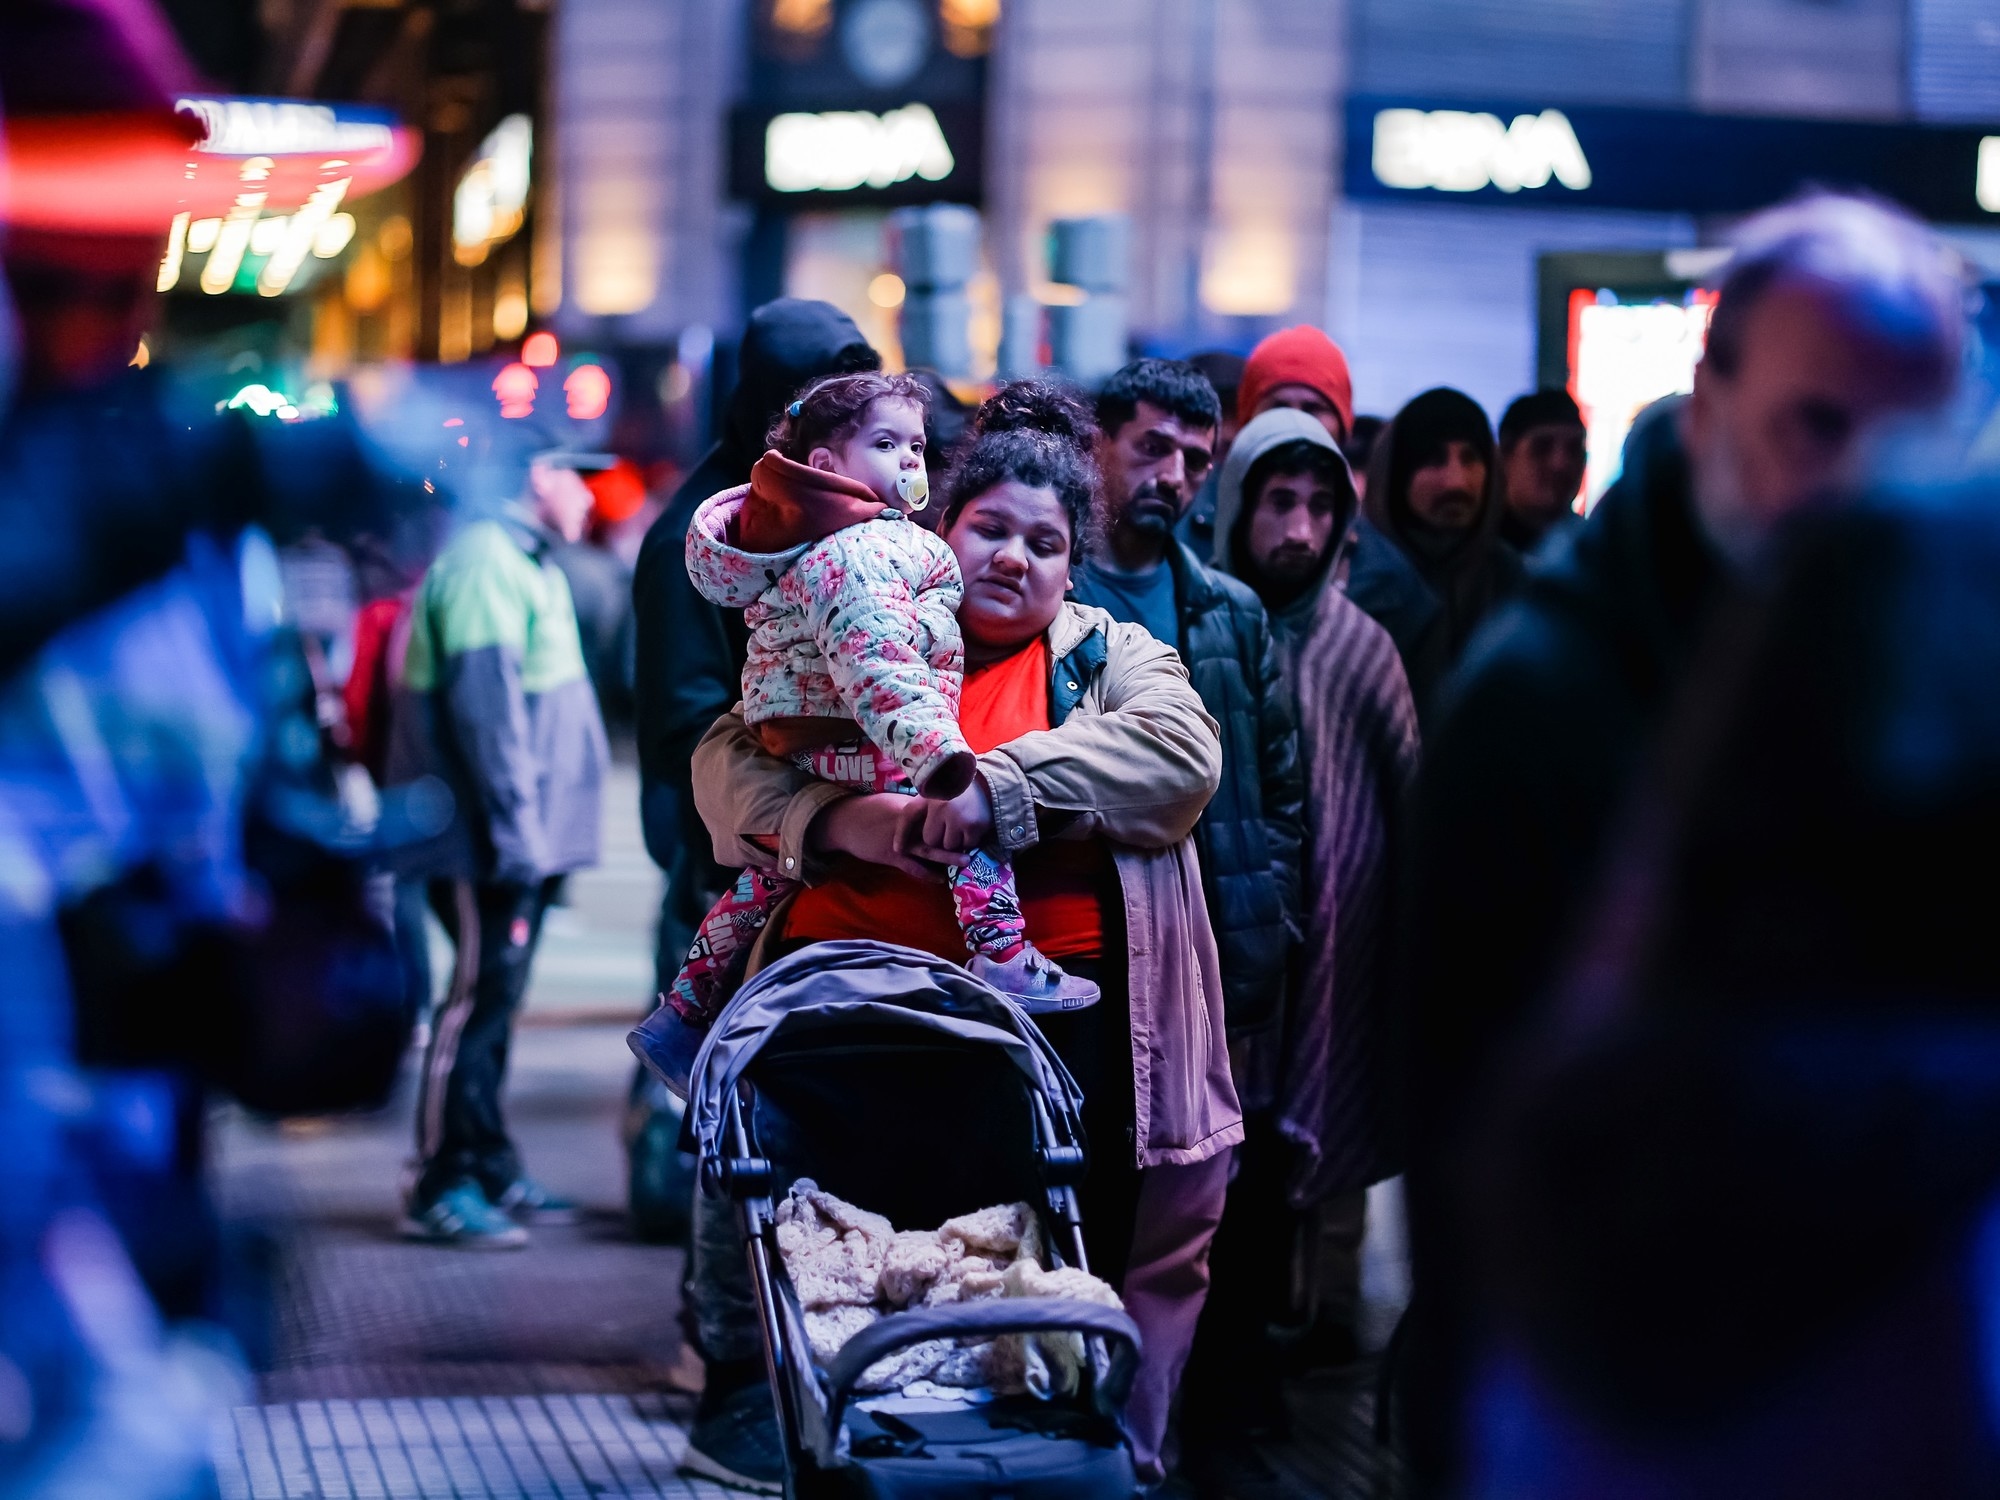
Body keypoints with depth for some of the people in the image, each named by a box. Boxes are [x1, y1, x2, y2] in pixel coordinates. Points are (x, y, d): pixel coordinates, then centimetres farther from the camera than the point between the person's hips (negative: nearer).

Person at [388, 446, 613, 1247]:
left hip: (528, 836, 10)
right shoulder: (483, 564, -14)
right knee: (479, 993, -9)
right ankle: (442, 1186, -5)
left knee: (497, 994, 14)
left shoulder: (527, 563, 21)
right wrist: (515, 826, -23)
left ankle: (490, 1169, 22)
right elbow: (484, 702, -21)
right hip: (488, 837, -10)